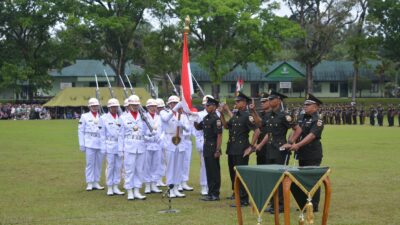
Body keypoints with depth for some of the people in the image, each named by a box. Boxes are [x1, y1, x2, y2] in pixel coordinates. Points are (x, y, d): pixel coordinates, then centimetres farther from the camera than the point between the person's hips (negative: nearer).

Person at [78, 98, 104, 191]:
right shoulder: (85, 116, 5)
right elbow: (81, 131, 5)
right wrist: (82, 144, -1)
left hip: (101, 144, 2)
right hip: (90, 144, -2)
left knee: (99, 163, 6)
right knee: (90, 163, -1)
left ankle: (96, 183, 15)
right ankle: (90, 183, 5)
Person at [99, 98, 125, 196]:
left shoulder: (121, 117, 10)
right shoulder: (104, 118, 3)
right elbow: (102, 134, 2)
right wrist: (103, 148, -3)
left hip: (120, 145, 3)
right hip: (110, 145, -3)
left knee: (118, 167, 5)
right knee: (110, 166, 0)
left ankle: (116, 187, 13)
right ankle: (109, 188, 8)